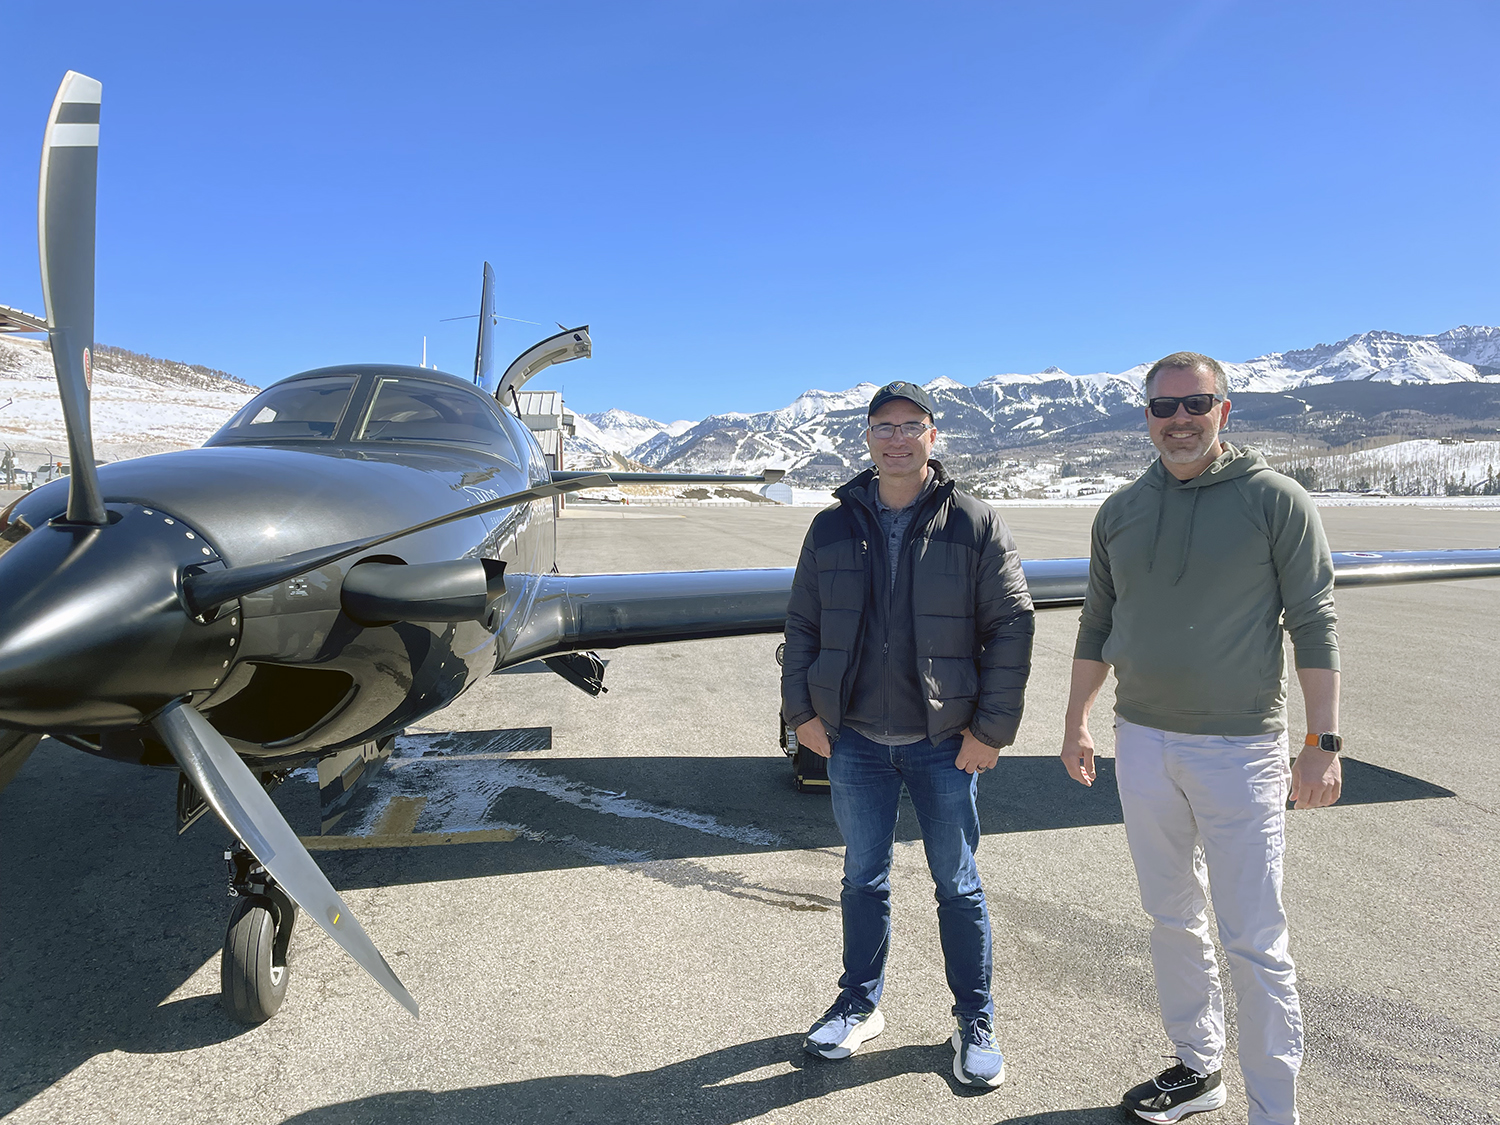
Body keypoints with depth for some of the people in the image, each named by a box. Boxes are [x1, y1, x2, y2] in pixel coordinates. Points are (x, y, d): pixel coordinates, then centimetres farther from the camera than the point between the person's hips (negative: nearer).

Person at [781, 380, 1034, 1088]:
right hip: (854, 739, 2)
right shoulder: (832, 528, 4)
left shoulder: (975, 525, -4)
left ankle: (976, 1023, 29)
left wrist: (992, 728, -8)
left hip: (945, 742, -2)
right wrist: (802, 710, 3)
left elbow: (1011, 627, -4)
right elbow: (801, 625, 9)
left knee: (958, 885, 11)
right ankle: (860, 1005, 35)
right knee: (863, 878, 16)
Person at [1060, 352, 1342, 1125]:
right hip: (1142, 743, 5)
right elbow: (1097, 625, 13)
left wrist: (1323, 742, -13)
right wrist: (1077, 722, 12)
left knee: (1254, 943, 0)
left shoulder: (1275, 501, -6)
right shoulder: (1120, 511, 6)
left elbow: (1314, 626, -7)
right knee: (1172, 921, 16)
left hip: (1240, 749, -4)